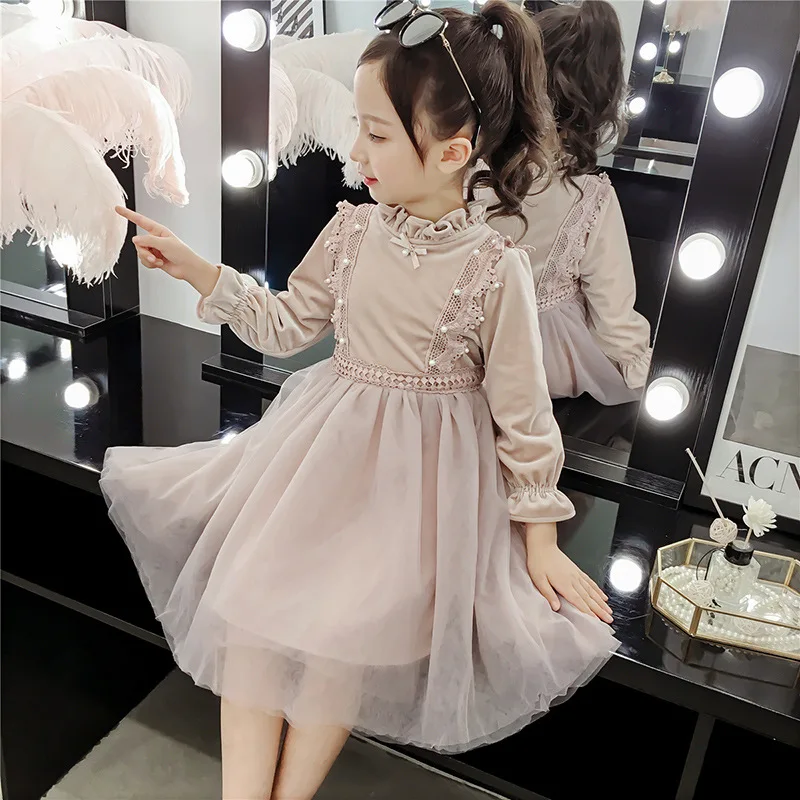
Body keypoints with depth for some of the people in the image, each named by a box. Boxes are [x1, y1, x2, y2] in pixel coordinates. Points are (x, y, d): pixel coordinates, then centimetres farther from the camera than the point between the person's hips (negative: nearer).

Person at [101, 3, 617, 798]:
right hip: (327, 442, 5)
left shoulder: (495, 268, -16)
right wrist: (195, 270, 1)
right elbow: (285, 324, 11)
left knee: (348, 626, -14)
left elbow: (522, 411, -8)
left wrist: (539, 537, -2)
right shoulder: (351, 230, -3)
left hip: (425, 468, -4)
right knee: (250, 596, -5)